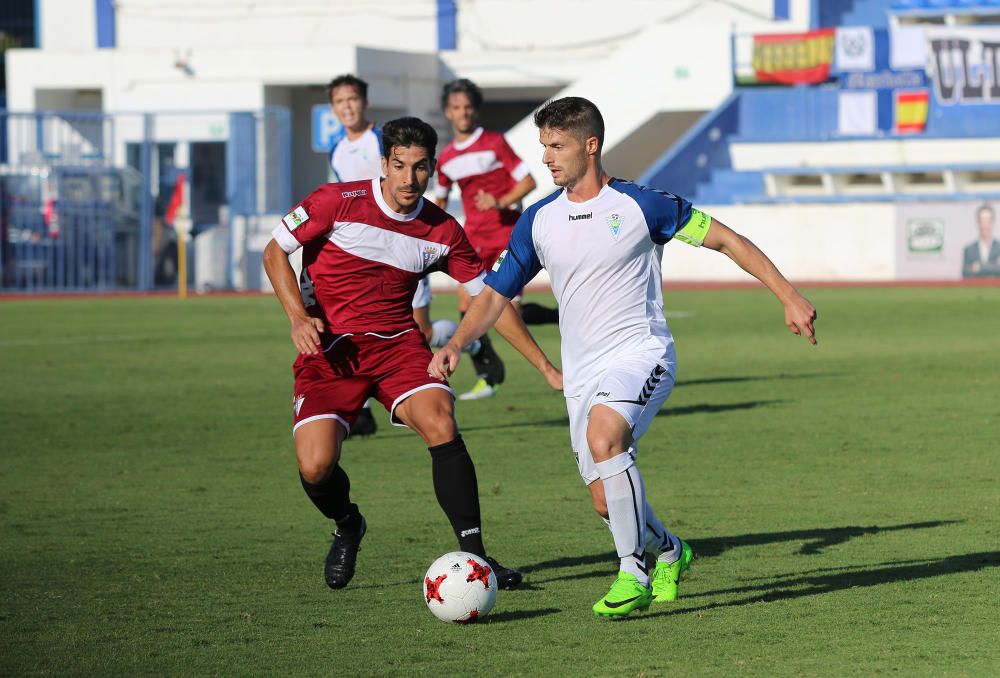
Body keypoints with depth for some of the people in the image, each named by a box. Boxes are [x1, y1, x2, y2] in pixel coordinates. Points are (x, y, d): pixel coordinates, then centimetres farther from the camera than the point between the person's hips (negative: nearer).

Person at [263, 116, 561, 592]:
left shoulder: (442, 232, 0)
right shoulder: (339, 201, -9)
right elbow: (274, 252, 1)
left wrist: (546, 367, 4)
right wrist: (299, 318, -13)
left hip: (397, 343, 2)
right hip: (329, 348, -2)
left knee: (442, 427, -26)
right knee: (315, 466, -18)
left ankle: (473, 556, -19)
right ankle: (347, 527, 19)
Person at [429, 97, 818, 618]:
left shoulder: (641, 205, -7)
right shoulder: (538, 221, 5)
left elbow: (727, 241, -1)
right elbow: (496, 294, 11)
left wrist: (789, 297, -6)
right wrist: (455, 345, -7)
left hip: (641, 355, -5)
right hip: (582, 373, 5)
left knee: (603, 437, -33)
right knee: (606, 501, 1)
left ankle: (633, 572, -23)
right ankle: (669, 552, 34)